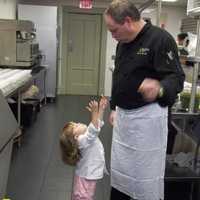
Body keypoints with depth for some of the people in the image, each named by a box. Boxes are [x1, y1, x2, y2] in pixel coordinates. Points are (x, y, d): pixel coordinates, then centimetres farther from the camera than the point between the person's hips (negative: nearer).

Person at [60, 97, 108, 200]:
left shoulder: (84, 135, 2)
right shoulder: (82, 140, -27)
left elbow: (97, 124, 8)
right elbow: (94, 130, -43)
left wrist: (101, 109, 0)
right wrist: (94, 113, -51)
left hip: (88, 176, 10)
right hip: (86, 179, -10)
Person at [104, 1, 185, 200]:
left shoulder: (161, 39, -17)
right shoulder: (122, 43, 8)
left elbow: (177, 78, -22)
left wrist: (159, 88, -44)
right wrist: (114, 108, 17)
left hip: (147, 117, -7)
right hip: (123, 115, 8)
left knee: (147, 175, 3)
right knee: (119, 168, 19)